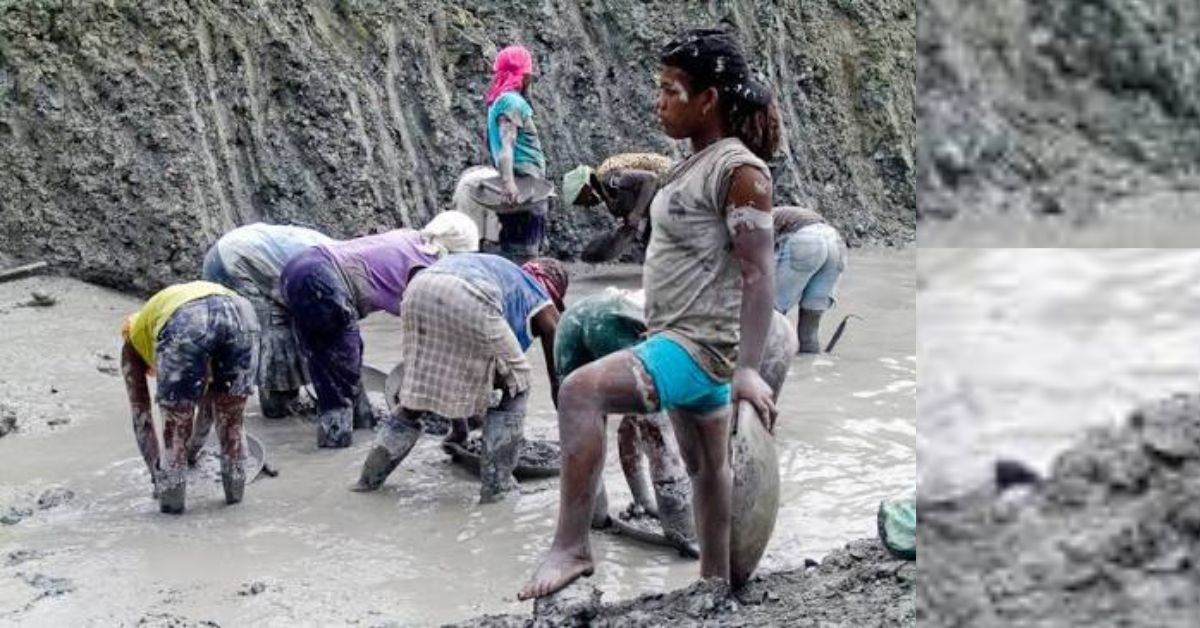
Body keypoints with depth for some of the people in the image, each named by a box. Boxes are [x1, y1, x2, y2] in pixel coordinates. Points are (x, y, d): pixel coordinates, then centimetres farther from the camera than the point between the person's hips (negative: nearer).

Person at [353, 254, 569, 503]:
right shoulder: (541, 302, 28)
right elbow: (558, 380, 29)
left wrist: (459, 426, 56)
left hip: (419, 288, 6)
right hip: (469, 300, -6)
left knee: (419, 392, 25)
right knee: (516, 386, 16)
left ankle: (370, 477, 25)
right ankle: (496, 485, 13)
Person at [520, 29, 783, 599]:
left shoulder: (739, 170, -16)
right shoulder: (697, 163, 11)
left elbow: (758, 275, -22)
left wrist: (749, 368, -29)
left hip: (702, 343, -11)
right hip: (681, 339, 11)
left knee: (580, 391, -25)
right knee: (705, 466, 19)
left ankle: (571, 547, -19)